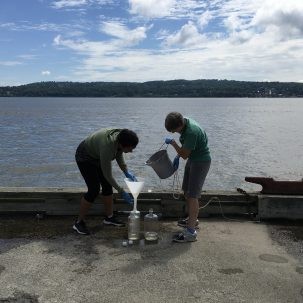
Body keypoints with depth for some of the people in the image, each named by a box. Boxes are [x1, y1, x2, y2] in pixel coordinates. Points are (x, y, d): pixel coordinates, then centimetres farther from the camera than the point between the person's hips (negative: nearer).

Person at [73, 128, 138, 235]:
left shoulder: (121, 138, -19)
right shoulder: (107, 147, -39)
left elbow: (119, 154, 2)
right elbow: (108, 175, -30)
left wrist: (126, 172, -7)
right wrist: (122, 192, -23)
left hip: (97, 156, 8)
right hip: (85, 158, -8)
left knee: (107, 186, 5)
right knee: (94, 190, -13)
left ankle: (109, 217, 18)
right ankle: (79, 222, 0)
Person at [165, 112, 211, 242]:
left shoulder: (191, 132, -31)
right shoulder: (184, 122, -2)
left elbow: (184, 154, -24)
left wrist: (172, 142, -14)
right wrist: (177, 156, 4)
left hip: (201, 162, -10)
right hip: (193, 159, 10)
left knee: (192, 196, -12)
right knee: (186, 191, 18)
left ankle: (190, 232, -10)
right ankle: (192, 219, 36)